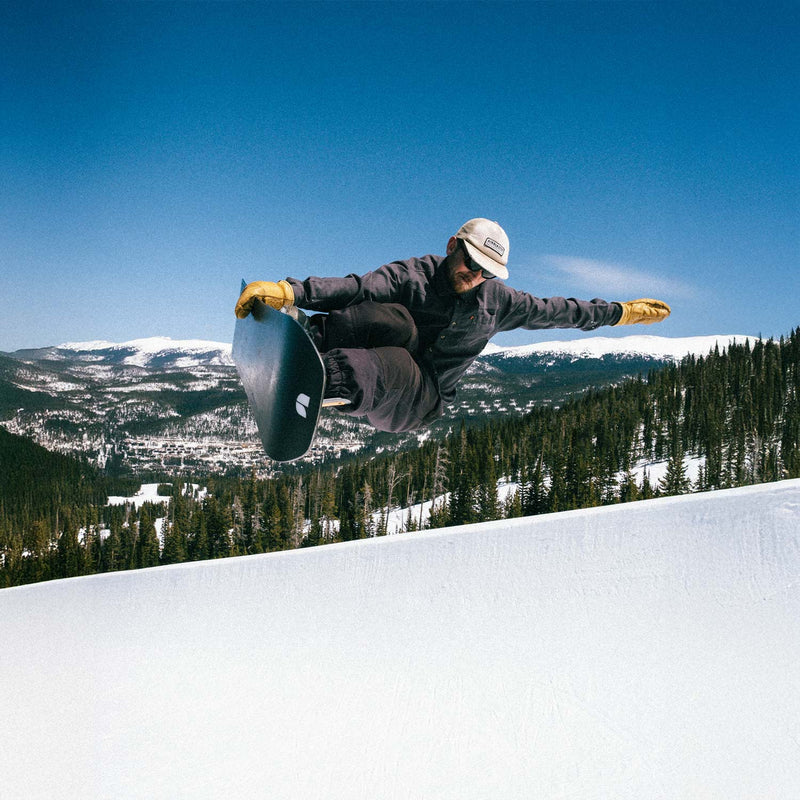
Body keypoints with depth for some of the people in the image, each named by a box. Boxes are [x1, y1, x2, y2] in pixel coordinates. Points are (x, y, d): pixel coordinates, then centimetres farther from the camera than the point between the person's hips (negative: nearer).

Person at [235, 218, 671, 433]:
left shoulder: (496, 300, 8)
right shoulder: (413, 275, -5)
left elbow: (552, 311, 20)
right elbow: (353, 289, -20)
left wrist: (622, 312, 25)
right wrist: (287, 290, -37)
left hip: (418, 404, 1)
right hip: (376, 384, -1)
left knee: (395, 364, -37)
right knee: (393, 318, -33)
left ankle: (331, 379, -65)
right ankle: (308, 340, -50)